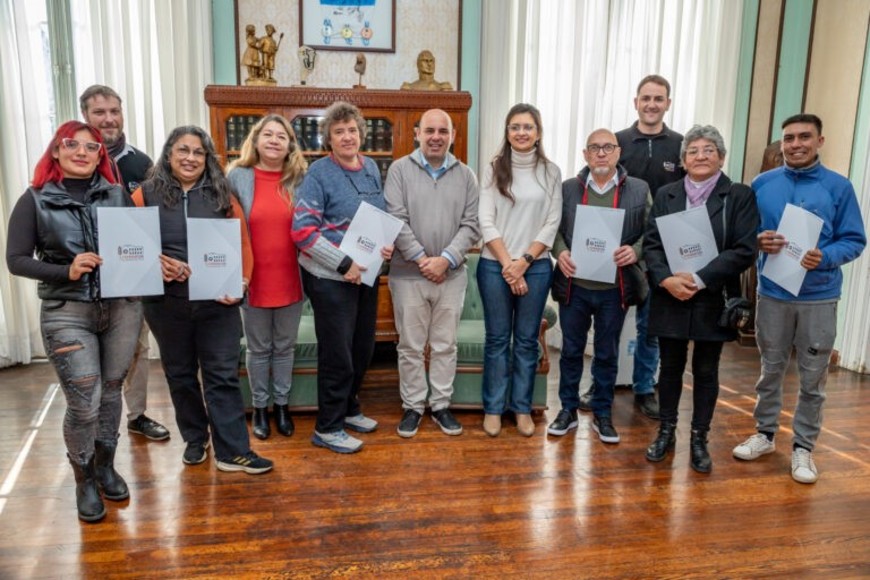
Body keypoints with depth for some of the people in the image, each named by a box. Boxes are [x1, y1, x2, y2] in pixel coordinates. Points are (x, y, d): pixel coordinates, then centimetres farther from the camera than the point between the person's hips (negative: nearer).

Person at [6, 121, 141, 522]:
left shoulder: (118, 195, 5)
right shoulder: (35, 200, -1)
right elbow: (16, 260, -3)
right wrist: (67, 270, -17)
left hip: (121, 307, 3)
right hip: (66, 313, -2)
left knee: (110, 392, 14)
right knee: (84, 404, -3)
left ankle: (106, 467, 34)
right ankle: (84, 480, 22)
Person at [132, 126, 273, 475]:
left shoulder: (222, 195, 4)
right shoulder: (146, 195, 2)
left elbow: (243, 243, 5)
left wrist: (241, 282, -7)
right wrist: (154, 263, -15)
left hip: (217, 302, 0)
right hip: (167, 303, 1)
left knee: (222, 376, 2)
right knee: (180, 374, 14)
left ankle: (232, 451, 9)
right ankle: (195, 440, 32)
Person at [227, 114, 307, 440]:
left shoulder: (300, 179, 0)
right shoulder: (237, 177, -4)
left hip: (290, 280, 2)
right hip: (254, 281, -1)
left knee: (285, 347, 14)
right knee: (259, 349, 12)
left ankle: (281, 405, 30)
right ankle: (259, 407, 28)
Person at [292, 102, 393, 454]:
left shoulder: (372, 169, 7)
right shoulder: (318, 173, -12)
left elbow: (383, 216, 18)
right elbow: (303, 230, -18)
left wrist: (387, 243, -3)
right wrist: (344, 264, -22)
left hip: (365, 274, 7)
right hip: (330, 278, -7)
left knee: (363, 348, 17)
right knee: (337, 354, 1)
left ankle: (348, 409, 37)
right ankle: (328, 428, 17)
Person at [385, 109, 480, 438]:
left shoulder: (465, 175, 6)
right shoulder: (400, 170, -1)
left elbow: (471, 225, 0)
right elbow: (396, 221, -9)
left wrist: (446, 259, -12)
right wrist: (422, 259, -14)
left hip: (452, 275, 2)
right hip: (408, 275, -2)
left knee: (445, 345, 11)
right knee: (411, 346, 7)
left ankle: (441, 405, 25)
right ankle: (412, 407, 21)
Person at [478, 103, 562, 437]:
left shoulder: (551, 172, 4)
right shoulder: (494, 169, 2)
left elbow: (552, 223, 0)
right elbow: (486, 222, -4)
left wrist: (524, 261, -9)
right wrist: (507, 264, -11)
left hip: (536, 266, 1)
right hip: (495, 266, -1)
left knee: (527, 340, 9)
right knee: (497, 339, 7)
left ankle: (522, 407, 21)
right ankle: (493, 407, 19)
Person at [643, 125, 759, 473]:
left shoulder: (740, 196, -1)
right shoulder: (666, 195, 7)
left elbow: (744, 250, -10)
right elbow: (651, 244, 0)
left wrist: (699, 279, -18)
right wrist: (667, 279, -17)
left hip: (713, 300, -2)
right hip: (670, 298, 2)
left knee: (706, 372, 10)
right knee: (670, 367, 12)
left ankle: (699, 439, 24)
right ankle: (666, 431, 28)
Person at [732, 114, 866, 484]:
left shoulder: (839, 187, -2)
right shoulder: (762, 184, 3)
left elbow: (855, 240, -2)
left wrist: (826, 257, -21)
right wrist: (758, 242, -14)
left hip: (819, 297, -1)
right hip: (772, 293, 1)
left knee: (813, 377, 7)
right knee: (770, 369, 13)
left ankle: (803, 447, 21)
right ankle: (765, 434, 29)